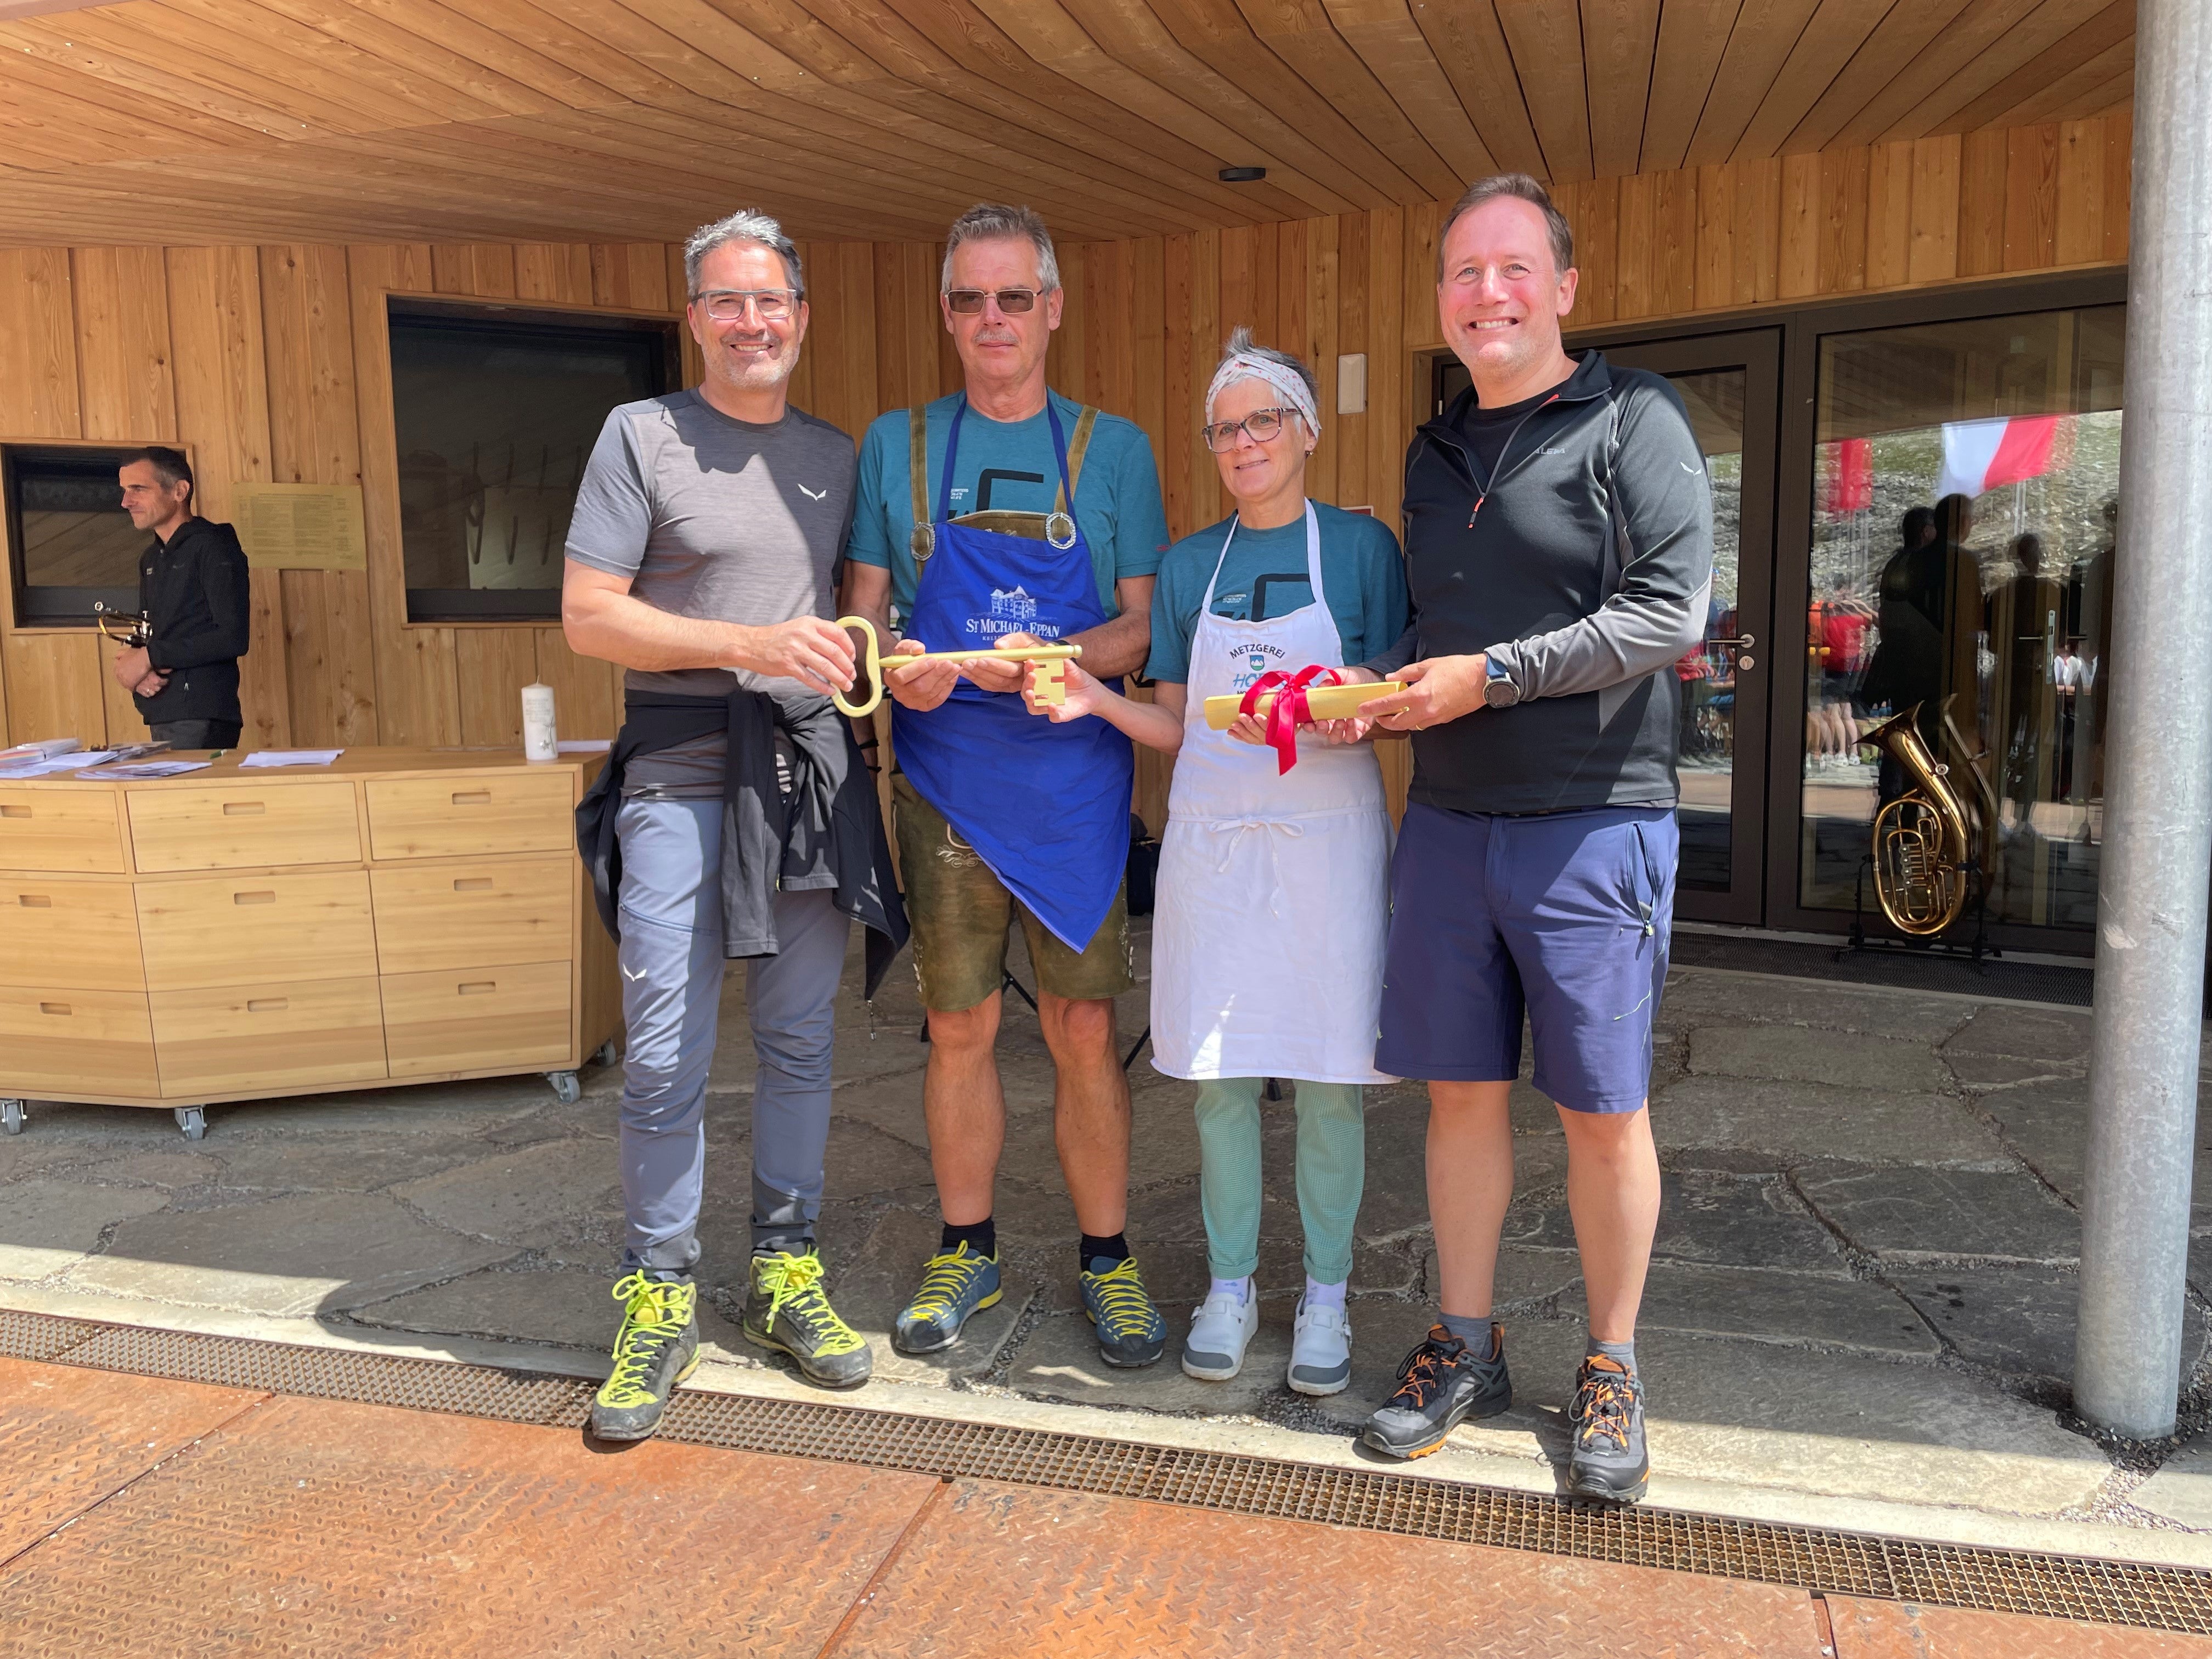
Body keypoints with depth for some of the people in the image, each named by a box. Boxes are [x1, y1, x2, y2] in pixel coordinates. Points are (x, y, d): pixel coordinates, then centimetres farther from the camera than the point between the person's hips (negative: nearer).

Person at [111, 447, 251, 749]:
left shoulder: (213, 546, -7)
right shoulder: (151, 559, 19)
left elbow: (234, 637, -17)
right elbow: (147, 635, 23)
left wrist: (150, 657, -13)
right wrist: (132, 666, -1)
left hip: (202, 719, -8)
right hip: (161, 718, 8)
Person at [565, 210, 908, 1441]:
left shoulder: (836, 453, 14)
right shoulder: (642, 436, 1)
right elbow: (589, 614, -5)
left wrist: (865, 661, 1)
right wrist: (749, 645, -14)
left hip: (811, 771, 4)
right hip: (679, 775, -3)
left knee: (801, 1042, 10)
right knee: (667, 1056, -2)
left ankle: (787, 1274, 23)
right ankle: (662, 1300, 14)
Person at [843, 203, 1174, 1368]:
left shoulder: (1112, 450, 6)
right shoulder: (895, 445, 9)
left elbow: (1146, 623, 2)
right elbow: (862, 610, 9)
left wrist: (1054, 657, -17)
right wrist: (895, 664, -14)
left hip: (1074, 780, -1)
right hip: (943, 779, 1)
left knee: (1085, 1031, 3)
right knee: (958, 1029, 9)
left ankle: (1105, 1260, 20)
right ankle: (966, 1254, 26)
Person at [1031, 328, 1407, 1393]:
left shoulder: (1359, 546, 3)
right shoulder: (1188, 567, 11)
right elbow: (1178, 728, 10)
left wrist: (1345, 711, -21)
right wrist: (1097, 700, -8)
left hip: (1329, 836, -2)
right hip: (1213, 838, 3)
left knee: (1327, 1078, 3)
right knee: (1219, 1076, 6)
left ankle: (1325, 1294, 20)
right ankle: (1229, 1285, 23)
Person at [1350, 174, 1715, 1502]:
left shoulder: (1632, 420, -3)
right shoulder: (1437, 452, 16)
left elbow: (1672, 611, -13)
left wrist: (1491, 675, -15)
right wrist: (1386, 691, 1)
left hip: (1593, 819, -5)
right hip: (1448, 817, 5)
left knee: (1604, 1112, 3)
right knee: (1463, 1092, 10)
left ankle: (1611, 1370, 22)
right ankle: (1467, 1346, 25)